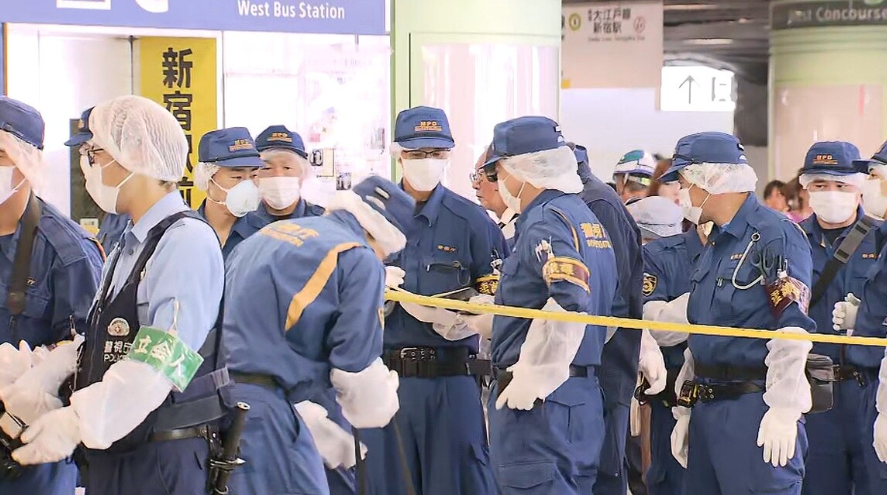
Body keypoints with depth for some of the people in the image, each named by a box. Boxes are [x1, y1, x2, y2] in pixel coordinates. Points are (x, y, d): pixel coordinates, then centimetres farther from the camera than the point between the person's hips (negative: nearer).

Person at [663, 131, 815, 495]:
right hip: (707, 410, 9)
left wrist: (784, 411, -22)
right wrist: (685, 411, 22)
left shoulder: (776, 236, -11)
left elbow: (792, 328, -18)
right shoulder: (715, 245, 18)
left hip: (754, 410, -9)